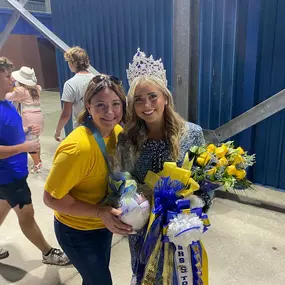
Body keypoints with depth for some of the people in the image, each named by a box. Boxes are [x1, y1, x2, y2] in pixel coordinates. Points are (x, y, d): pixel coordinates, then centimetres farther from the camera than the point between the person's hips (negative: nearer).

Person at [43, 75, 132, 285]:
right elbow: (51, 198, -25)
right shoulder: (78, 147, -34)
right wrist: (99, 212, -31)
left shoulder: (117, 131, -10)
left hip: (103, 224, 7)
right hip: (77, 230, -6)